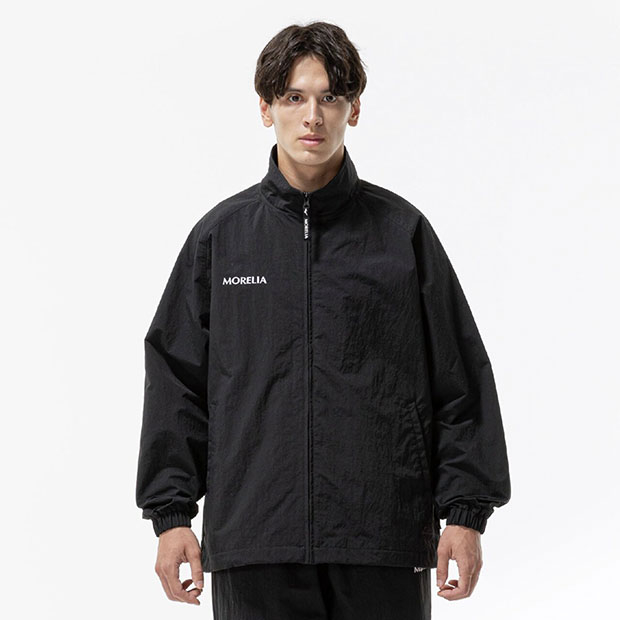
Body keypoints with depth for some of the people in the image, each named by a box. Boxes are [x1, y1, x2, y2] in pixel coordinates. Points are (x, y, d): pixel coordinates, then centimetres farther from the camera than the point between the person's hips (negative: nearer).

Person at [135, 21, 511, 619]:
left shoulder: (403, 232, 5)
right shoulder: (220, 235, 8)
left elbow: (460, 379, 6)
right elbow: (176, 382, 10)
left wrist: (466, 511, 1)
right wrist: (171, 514, 4)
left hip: (385, 547, 0)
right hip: (252, 544, 1)